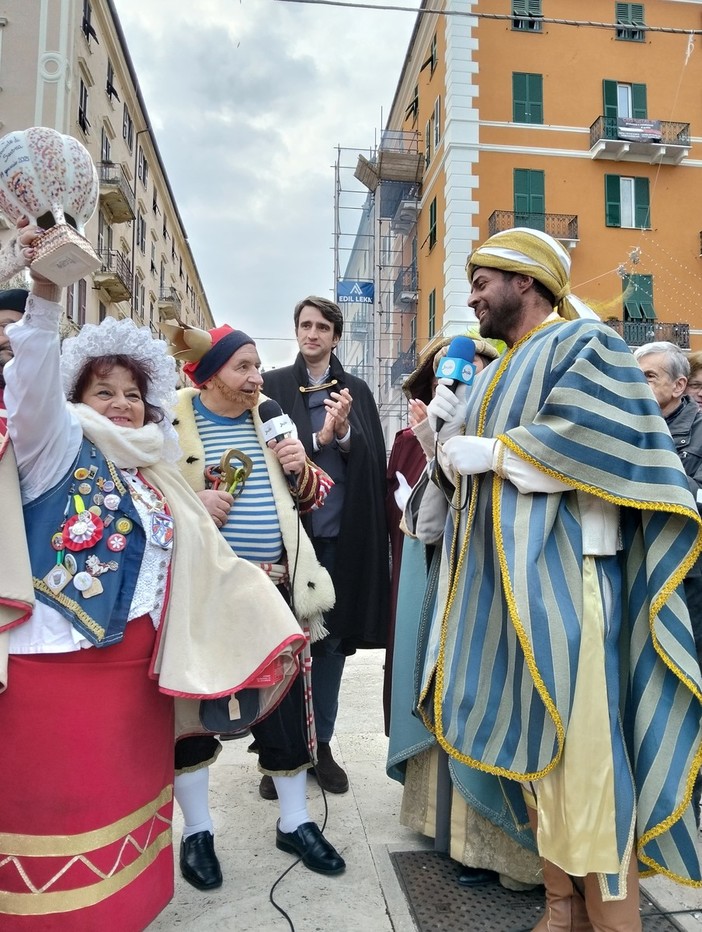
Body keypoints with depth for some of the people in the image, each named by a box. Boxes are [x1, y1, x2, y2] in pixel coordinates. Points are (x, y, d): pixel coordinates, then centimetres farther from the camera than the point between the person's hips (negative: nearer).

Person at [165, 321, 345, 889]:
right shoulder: (171, 424, -4)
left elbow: (312, 496, 15)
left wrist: (299, 470, -6)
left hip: (273, 586, 4)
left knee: (286, 700, 11)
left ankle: (295, 821, 31)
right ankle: (197, 831, 29)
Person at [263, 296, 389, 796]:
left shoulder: (357, 391, 11)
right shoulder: (274, 386, 5)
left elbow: (375, 460, 1)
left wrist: (344, 434, -17)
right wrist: (319, 437, -17)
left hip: (342, 532, 2)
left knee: (334, 637, 9)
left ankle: (322, 745, 23)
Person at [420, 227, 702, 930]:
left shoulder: (584, 342, -2)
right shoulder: (502, 371, 22)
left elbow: (591, 436, -20)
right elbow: (469, 470, 21)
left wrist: (491, 451, -13)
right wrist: (450, 426, 3)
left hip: (562, 576, -8)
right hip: (505, 581, 8)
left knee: (580, 752, -6)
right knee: (532, 746, 12)